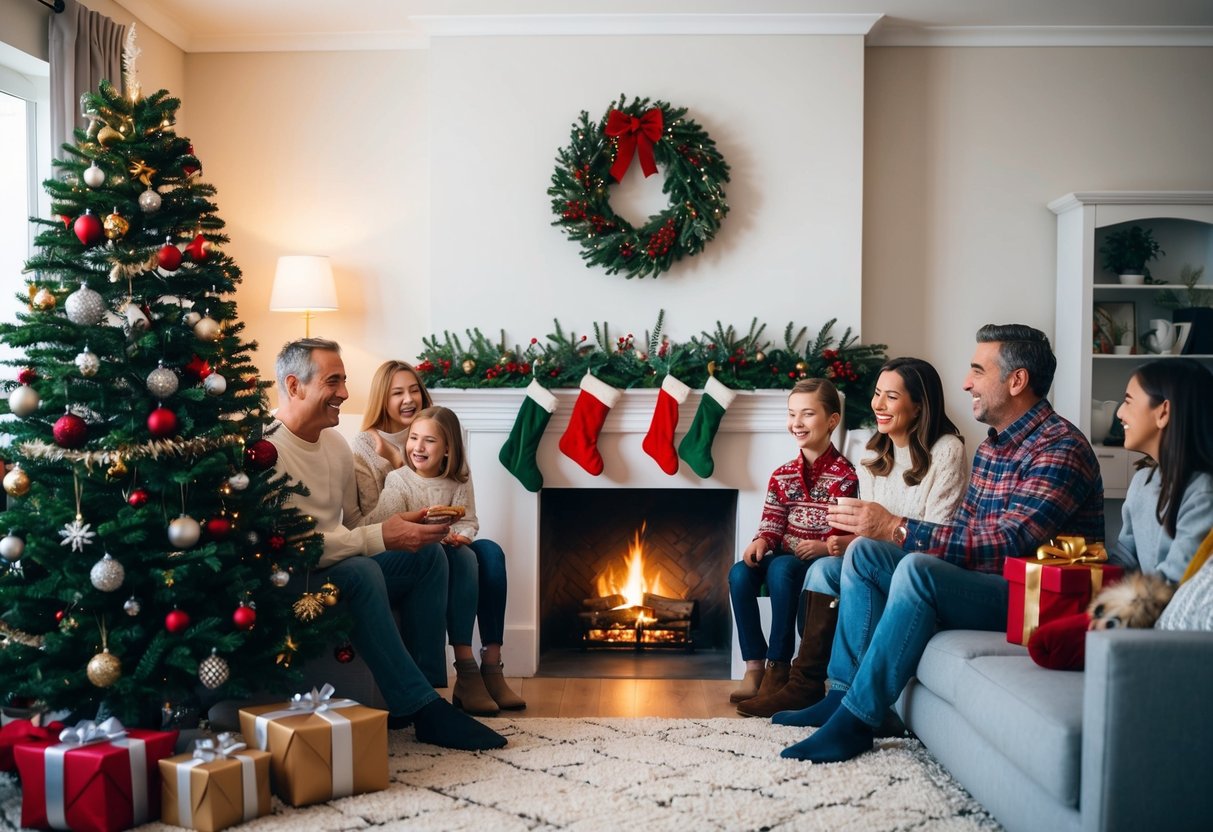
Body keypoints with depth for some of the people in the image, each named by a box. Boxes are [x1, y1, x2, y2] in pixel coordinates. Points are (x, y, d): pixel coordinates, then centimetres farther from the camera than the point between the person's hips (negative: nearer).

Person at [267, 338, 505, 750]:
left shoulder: (336, 444, 9)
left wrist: (400, 523, -1)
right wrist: (379, 537, -27)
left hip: (343, 571, 9)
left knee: (428, 553, -4)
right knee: (359, 571, -34)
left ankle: (427, 688, -6)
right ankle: (422, 709, -27)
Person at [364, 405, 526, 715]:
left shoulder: (460, 479, 5)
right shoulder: (397, 481, -8)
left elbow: (469, 521, 1)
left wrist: (458, 536, -23)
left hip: (448, 552, 5)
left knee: (490, 551, -26)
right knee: (463, 559, -33)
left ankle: (492, 666, -28)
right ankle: (466, 673, -36)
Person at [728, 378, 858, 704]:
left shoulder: (844, 475, -6)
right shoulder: (782, 475, 11)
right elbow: (772, 524, 7)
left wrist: (824, 546, -27)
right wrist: (761, 541, -14)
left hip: (822, 560, -5)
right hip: (785, 556, 5)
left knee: (780, 568, -36)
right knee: (740, 573, -24)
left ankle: (779, 666, -25)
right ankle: (754, 665, -19)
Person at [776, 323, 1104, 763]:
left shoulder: (1061, 449, -18)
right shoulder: (992, 445, 13)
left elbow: (1007, 543, -28)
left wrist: (898, 528, -31)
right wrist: (878, 529, -3)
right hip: (979, 581, 10)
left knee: (917, 571, -33)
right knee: (863, 553, 1)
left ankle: (857, 719, -24)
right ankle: (844, 692, -2)